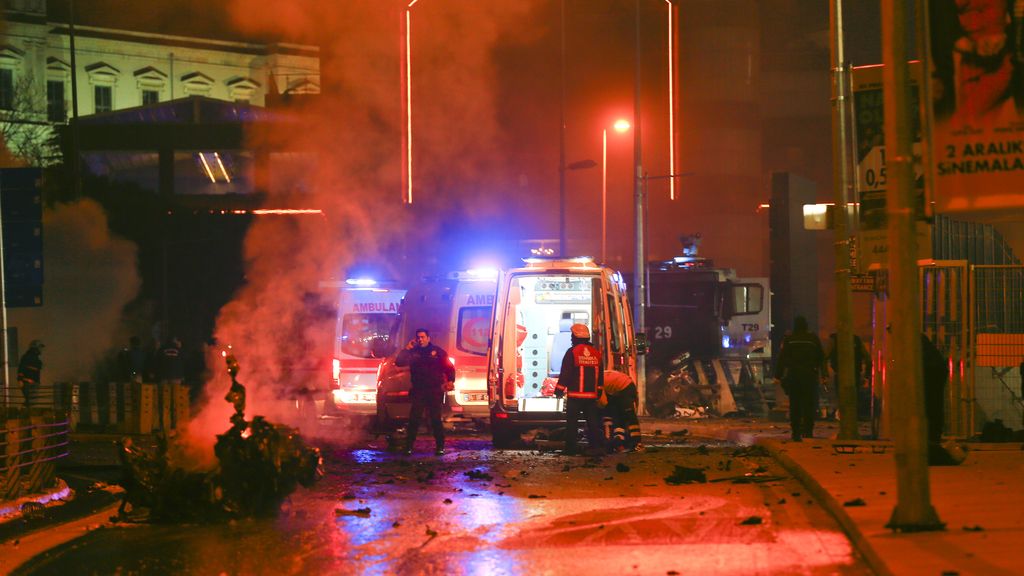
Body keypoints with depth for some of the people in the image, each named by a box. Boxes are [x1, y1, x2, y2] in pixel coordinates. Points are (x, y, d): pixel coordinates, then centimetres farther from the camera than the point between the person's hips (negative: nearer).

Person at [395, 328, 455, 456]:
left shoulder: (437, 351, 5)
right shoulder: (413, 352, 11)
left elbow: (449, 368, 5)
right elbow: (399, 362, 2)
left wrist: (450, 381, -8)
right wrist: (407, 349, -4)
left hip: (435, 391, -2)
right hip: (418, 391, 2)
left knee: (436, 419, -2)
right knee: (414, 419, -4)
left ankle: (440, 446, 4)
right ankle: (409, 446, -1)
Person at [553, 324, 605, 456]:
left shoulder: (572, 352, -8)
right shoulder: (596, 353, 10)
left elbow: (565, 373, -9)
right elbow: (600, 376, 17)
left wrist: (559, 390, -1)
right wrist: (599, 392, 25)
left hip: (575, 395, -5)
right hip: (592, 395, 5)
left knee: (571, 423, 2)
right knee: (593, 422, 6)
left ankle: (570, 448, 3)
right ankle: (597, 446, -3)